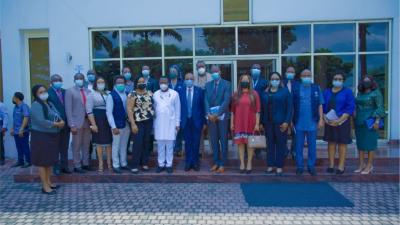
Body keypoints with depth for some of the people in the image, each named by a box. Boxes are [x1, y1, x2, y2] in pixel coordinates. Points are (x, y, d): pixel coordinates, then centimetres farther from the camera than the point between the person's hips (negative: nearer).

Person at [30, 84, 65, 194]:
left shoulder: (50, 104, 13)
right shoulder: (36, 105, -13)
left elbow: (58, 116, 8)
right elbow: (41, 121, -25)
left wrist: (61, 122, -15)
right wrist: (56, 124, -18)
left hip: (52, 136, 8)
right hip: (41, 136, -8)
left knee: (50, 160, 14)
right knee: (43, 161, -2)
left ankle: (48, 182, 25)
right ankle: (45, 186, 5)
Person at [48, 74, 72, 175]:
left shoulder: (65, 92, 9)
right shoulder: (48, 92, -5)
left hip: (66, 123, 4)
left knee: (65, 147, 11)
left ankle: (64, 166, 21)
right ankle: (56, 167, 16)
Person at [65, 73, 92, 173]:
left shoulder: (88, 91, 10)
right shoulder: (70, 91, -3)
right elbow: (68, 109, -8)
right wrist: (72, 124, -14)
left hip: (88, 121, 4)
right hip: (77, 122, -4)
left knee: (86, 145, 12)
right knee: (76, 146, 4)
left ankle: (85, 163, 23)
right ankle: (77, 166, 14)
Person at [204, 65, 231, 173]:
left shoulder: (226, 84, -1)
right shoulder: (208, 85, 11)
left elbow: (226, 100, -10)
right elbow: (206, 100, 5)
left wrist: (217, 114, -16)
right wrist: (209, 114, -9)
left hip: (222, 116, -3)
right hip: (211, 116, 3)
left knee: (223, 140, 2)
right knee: (214, 140, 8)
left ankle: (222, 164, 8)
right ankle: (216, 162, 18)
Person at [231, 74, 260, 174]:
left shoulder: (254, 94, 1)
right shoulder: (236, 94, 6)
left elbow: (257, 110, -2)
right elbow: (233, 110, 7)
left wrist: (257, 123, -7)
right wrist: (232, 123, 2)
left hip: (250, 122, -1)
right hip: (239, 123, 2)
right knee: (240, 142, 3)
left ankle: (249, 164, 13)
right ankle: (242, 164, 11)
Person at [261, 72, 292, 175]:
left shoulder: (285, 91, 2)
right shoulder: (265, 93, 12)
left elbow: (289, 107, -4)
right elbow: (262, 108, 10)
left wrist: (287, 121, -12)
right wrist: (262, 122, 4)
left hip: (280, 122, -3)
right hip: (268, 122, 3)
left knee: (281, 144, 0)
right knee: (270, 144, 6)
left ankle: (279, 166, 8)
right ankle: (270, 165, 15)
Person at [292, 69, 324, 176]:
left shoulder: (316, 88, 6)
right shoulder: (295, 88, 3)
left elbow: (320, 105, 6)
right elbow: (291, 105, 4)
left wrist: (321, 119, -1)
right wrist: (290, 120, 0)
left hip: (312, 123, 0)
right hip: (299, 123, 0)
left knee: (312, 146, 7)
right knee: (299, 146, 6)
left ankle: (311, 167, 19)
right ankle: (299, 167, 17)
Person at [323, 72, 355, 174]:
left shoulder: (348, 92, -1)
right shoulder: (326, 92, 10)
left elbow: (350, 108, -9)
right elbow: (322, 106, 8)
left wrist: (339, 120, -17)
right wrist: (325, 118, -9)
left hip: (342, 121, -3)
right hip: (329, 122, 3)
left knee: (342, 143, 1)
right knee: (331, 143, 6)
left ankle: (341, 166, 9)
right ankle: (331, 165, 13)